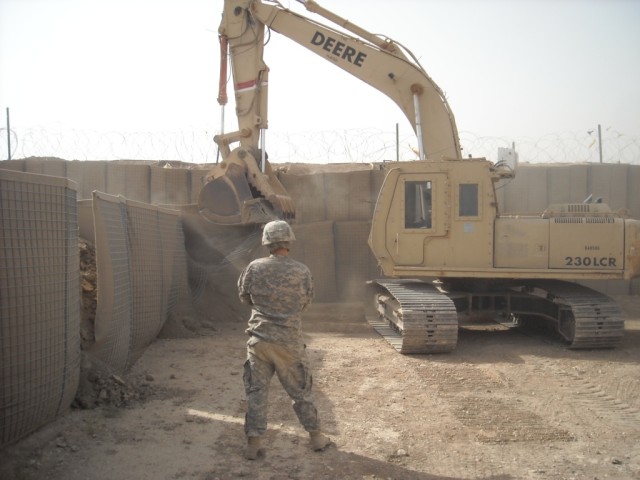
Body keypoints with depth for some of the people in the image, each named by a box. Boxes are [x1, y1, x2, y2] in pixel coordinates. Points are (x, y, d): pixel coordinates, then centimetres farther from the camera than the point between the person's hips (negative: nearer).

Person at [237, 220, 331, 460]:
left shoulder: (254, 268, -7)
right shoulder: (302, 271, -9)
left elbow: (245, 297, 8)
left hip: (260, 339, 0)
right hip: (289, 341, 0)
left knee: (256, 391, 10)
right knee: (301, 390, 14)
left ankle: (253, 442, 12)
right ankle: (316, 436, 26)